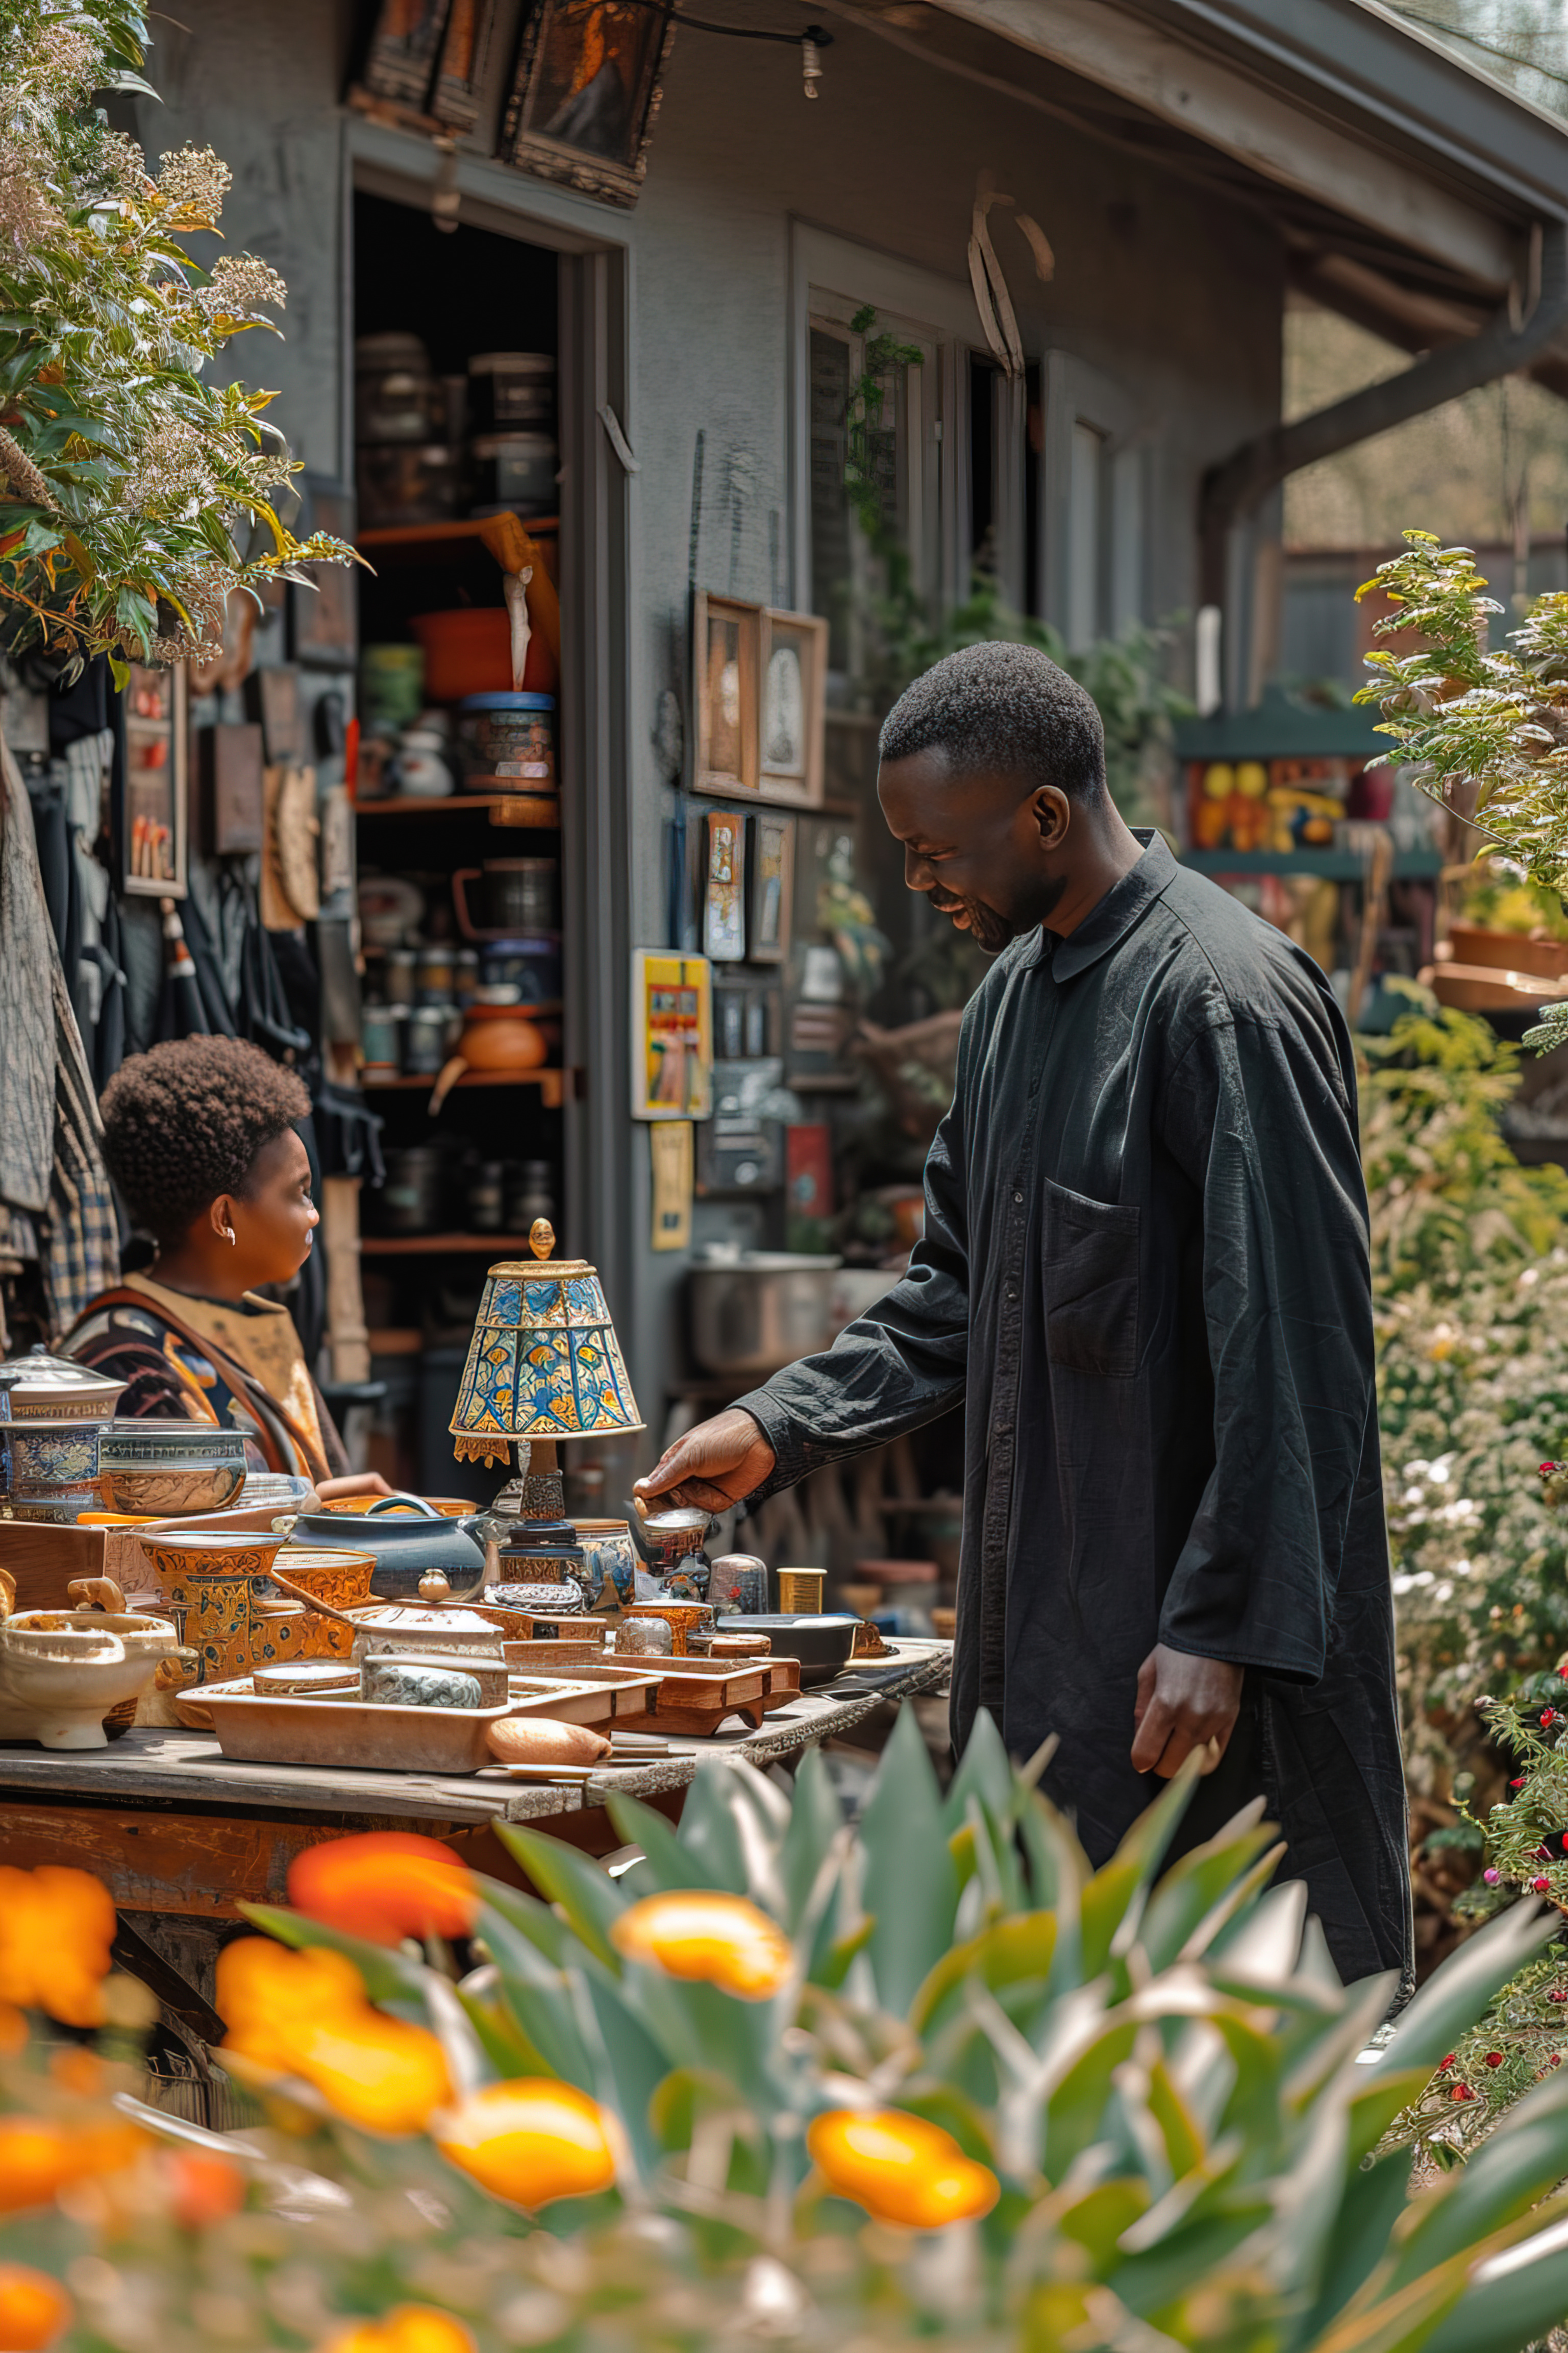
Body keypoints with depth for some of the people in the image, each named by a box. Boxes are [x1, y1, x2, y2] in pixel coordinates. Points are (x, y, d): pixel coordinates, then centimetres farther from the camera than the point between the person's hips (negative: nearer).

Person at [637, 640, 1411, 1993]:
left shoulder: (1226, 997, -16)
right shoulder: (1016, 994, 13)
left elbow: (1294, 1354, -19)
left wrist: (1225, 1628, -21)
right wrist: (780, 1429, 10)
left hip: (1197, 1635, -9)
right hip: (1046, 1621, 9)